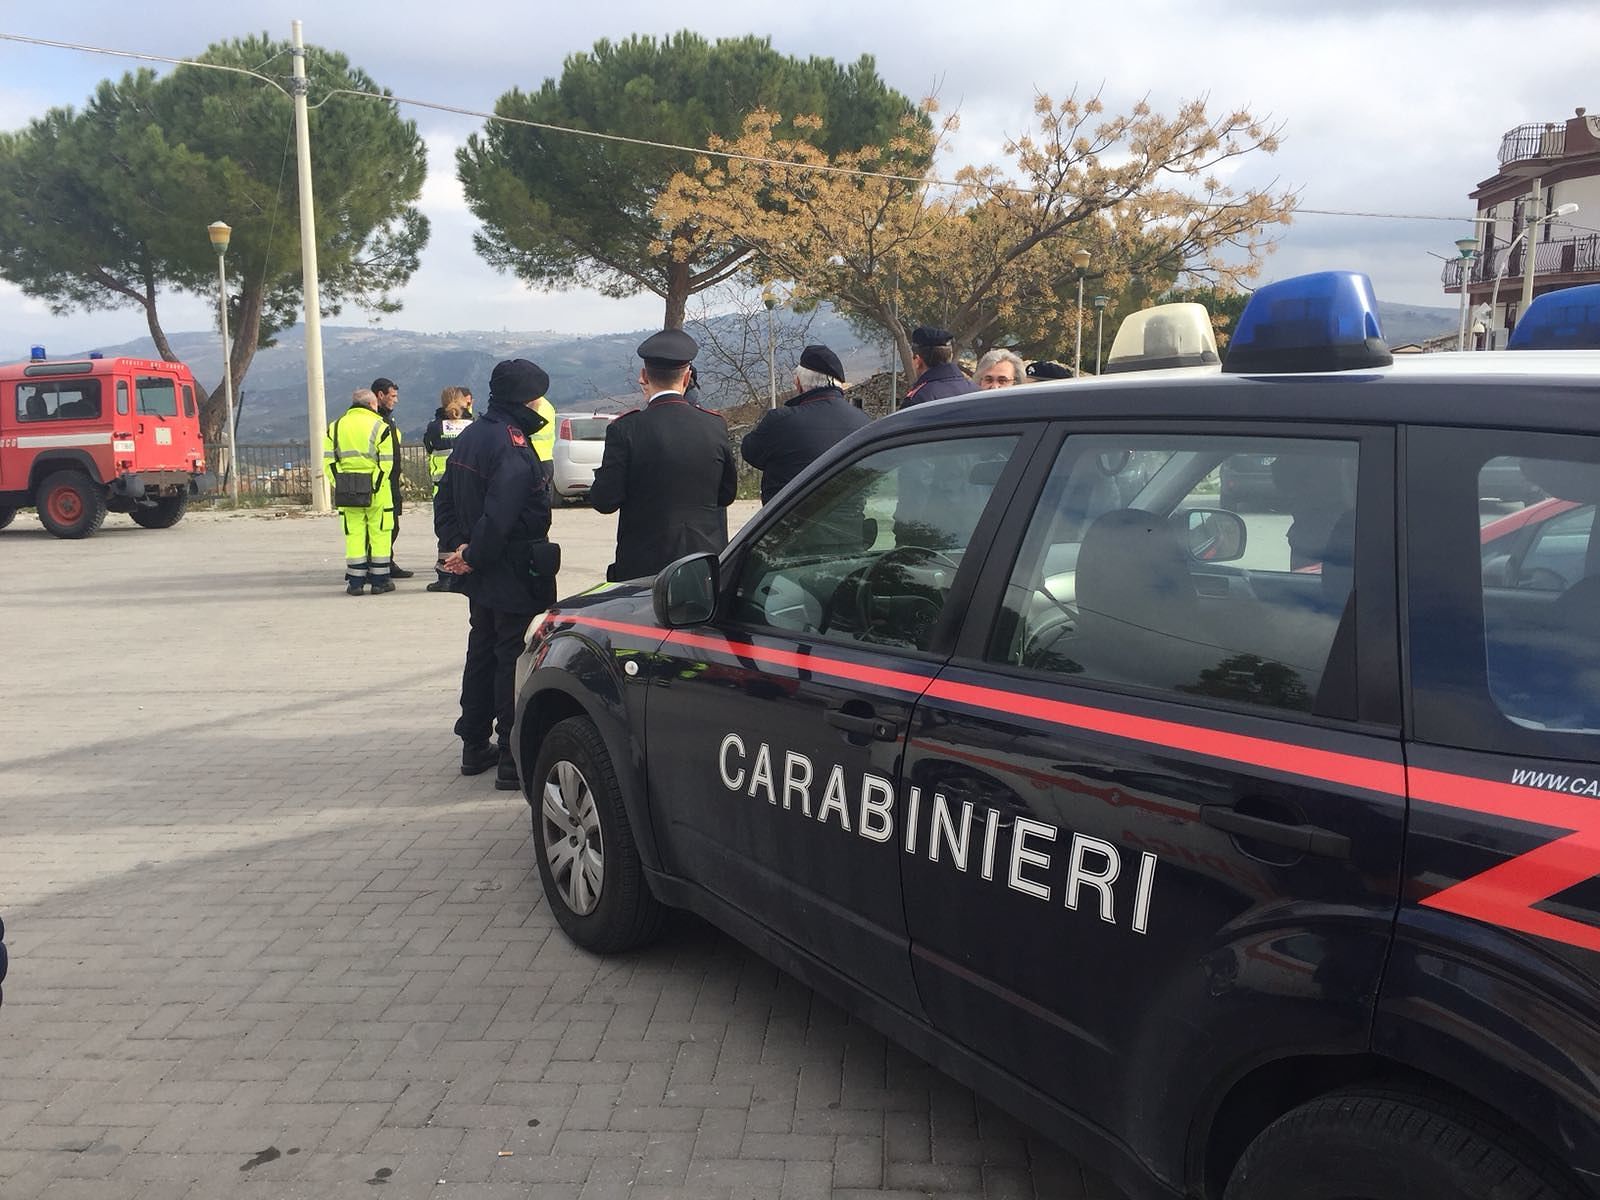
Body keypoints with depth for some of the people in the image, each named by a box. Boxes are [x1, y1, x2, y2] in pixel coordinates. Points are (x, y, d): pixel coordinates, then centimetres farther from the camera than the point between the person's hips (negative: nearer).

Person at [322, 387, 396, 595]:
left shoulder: (336, 426, 10)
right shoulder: (379, 426, -2)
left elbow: (328, 459, 5)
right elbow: (386, 462, -9)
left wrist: (336, 484, 6)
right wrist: (378, 484, -4)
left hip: (345, 488, 4)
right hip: (375, 488, -3)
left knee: (354, 533, 8)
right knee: (379, 533, 5)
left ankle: (355, 582, 9)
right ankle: (379, 580, 7)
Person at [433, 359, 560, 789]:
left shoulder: (468, 436, 11)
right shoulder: (512, 443, -19)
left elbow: (445, 501, 13)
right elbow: (501, 514, -26)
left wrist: (459, 545, 4)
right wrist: (475, 557, -15)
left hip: (481, 576, 9)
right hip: (515, 575, -9)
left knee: (482, 653, 18)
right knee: (516, 660, -4)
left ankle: (475, 747, 28)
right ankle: (513, 759, -1)